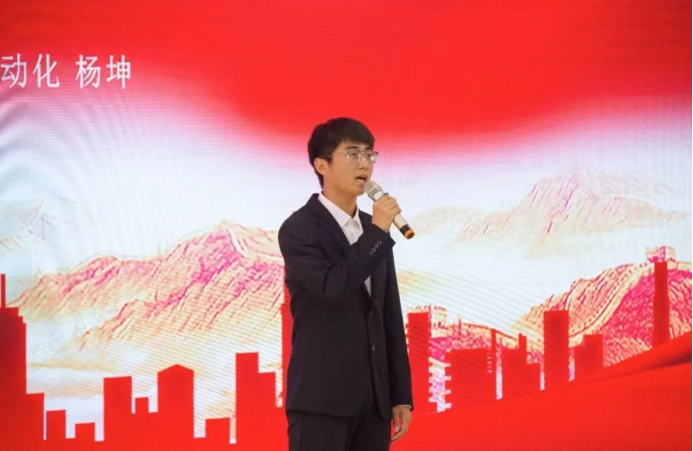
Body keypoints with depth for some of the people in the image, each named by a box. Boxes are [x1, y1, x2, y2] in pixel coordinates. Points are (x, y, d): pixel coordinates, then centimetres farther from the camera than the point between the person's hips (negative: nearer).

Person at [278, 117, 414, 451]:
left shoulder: (373, 230, 14)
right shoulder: (298, 229, -7)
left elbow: (390, 317, 15)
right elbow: (333, 289, -24)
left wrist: (401, 395, 12)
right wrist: (377, 232, -17)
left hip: (373, 398, 7)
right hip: (321, 397, -7)